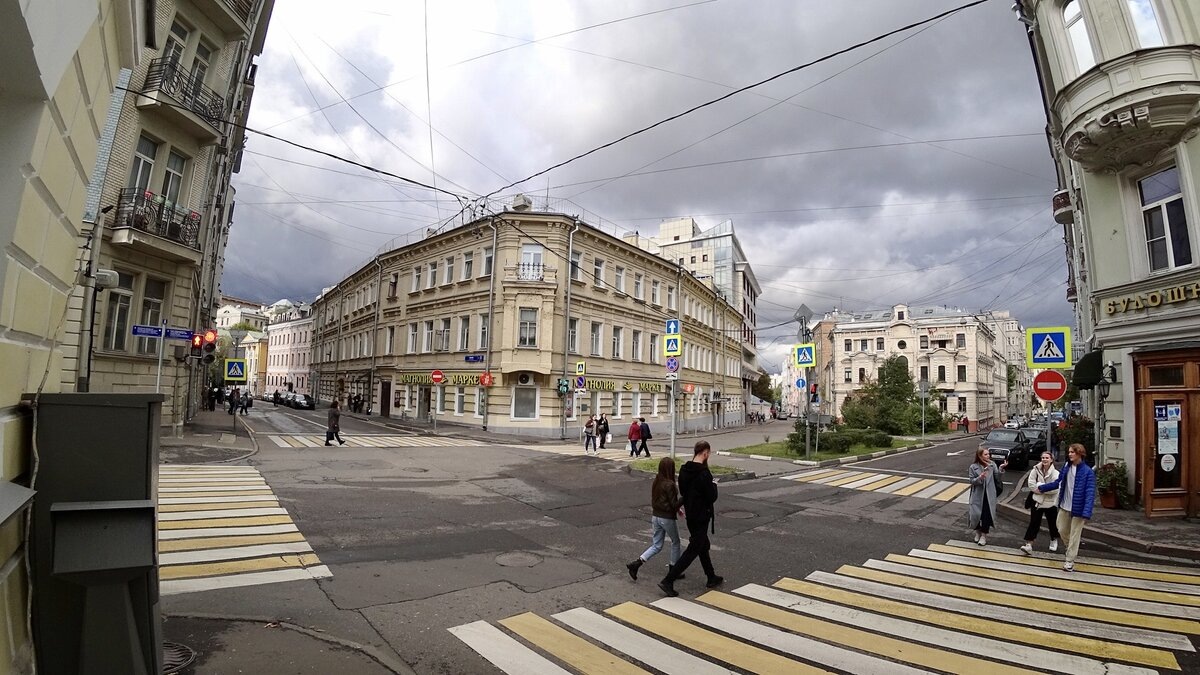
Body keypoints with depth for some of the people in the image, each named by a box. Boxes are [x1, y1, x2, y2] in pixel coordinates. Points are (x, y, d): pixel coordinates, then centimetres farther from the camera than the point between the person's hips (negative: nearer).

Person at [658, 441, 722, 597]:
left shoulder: (684, 470, 1)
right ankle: (668, 581, -1)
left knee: (703, 545, 23)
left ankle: (712, 578, 38)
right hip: (701, 517, -8)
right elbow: (712, 497, -20)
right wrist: (714, 485, -3)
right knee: (693, 550, 0)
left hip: (690, 515, 8)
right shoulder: (704, 473, -24)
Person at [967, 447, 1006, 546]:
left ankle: (984, 535, 19)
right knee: (976, 514, 5)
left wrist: (1001, 468, -18)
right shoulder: (973, 467, -7)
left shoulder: (992, 464, -1)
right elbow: (972, 481, -7)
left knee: (987, 515, 2)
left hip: (989, 494, 1)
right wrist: (980, 477, -26)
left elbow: (997, 477, -4)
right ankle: (978, 532, 30)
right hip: (978, 495, -1)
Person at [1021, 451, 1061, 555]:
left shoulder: (1055, 473, -10)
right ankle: (1029, 544, -7)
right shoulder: (1035, 470, -4)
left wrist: (1040, 486, -18)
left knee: (1052, 523, 17)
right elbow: (1031, 485, -8)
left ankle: (1054, 540, 44)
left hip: (1050, 502, 0)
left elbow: (1055, 489, -20)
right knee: (1034, 522, -4)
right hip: (1037, 501, 0)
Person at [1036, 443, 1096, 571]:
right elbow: (1057, 483, 14)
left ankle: (1070, 561, 15)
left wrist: (1087, 513, -29)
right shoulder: (1066, 468, 1)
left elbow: (1090, 493, -22)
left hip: (1078, 509, -5)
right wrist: (1042, 488, 18)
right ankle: (1073, 550, 41)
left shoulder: (1088, 472, -17)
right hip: (1064, 506, 6)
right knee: (1062, 530, 15)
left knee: (1074, 534, 5)